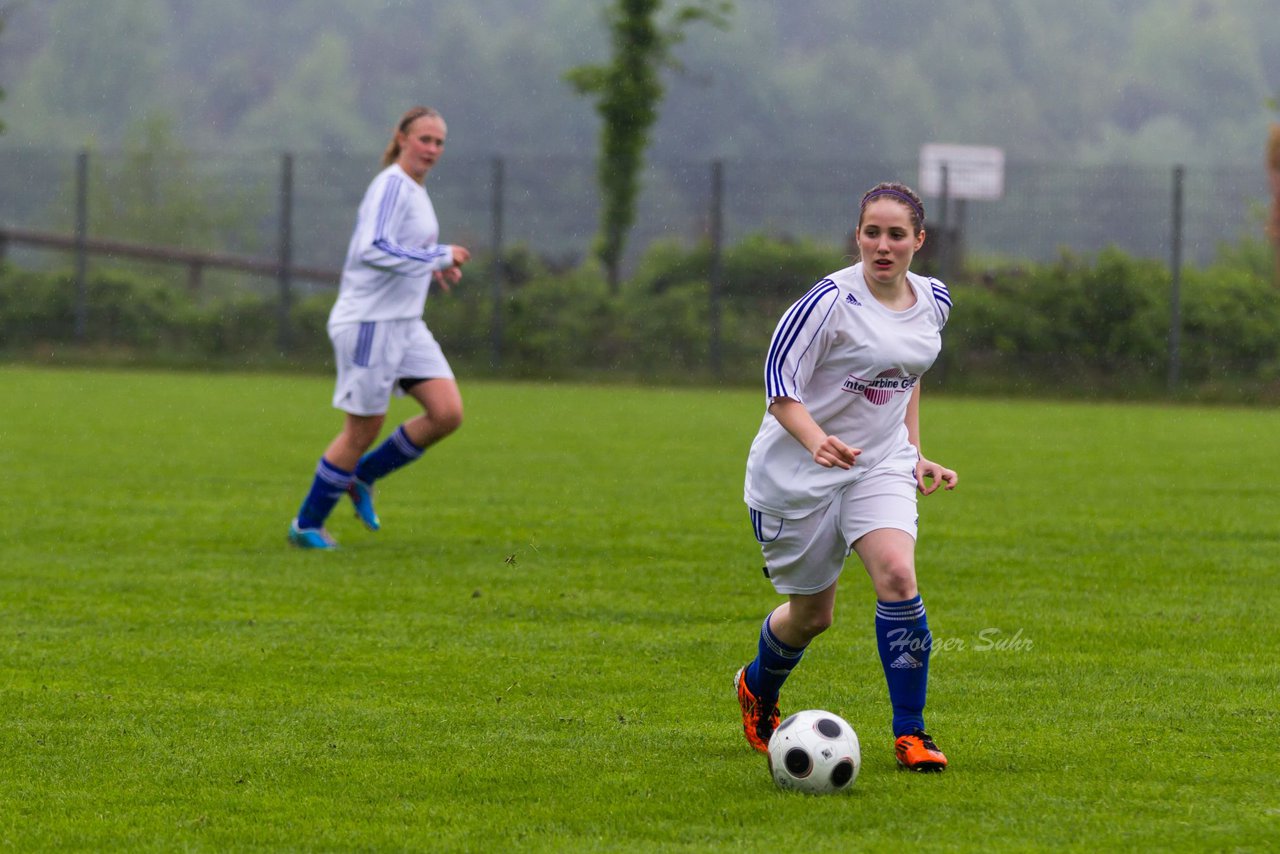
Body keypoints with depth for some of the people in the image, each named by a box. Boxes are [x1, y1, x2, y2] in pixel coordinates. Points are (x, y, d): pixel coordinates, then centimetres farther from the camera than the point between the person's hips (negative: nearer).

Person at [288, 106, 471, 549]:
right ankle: (306, 525, 14)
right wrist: (437, 258, -23)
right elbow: (372, 249, -27)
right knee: (364, 427, -2)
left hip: (405, 326, 9)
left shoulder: (414, 189, 14)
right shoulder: (391, 186, -15)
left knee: (448, 413, -3)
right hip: (370, 323, -9)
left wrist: (433, 265, 12)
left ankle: (362, 477, 15)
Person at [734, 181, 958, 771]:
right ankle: (757, 690, 42)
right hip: (797, 475, -4)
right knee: (811, 614, 7)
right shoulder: (832, 301, -20)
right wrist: (817, 442, -37)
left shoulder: (933, 302, 1)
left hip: (881, 464, 4)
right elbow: (779, 381, -20)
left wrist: (914, 453, 14)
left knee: (897, 576, -21)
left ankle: (910, 734, -13)